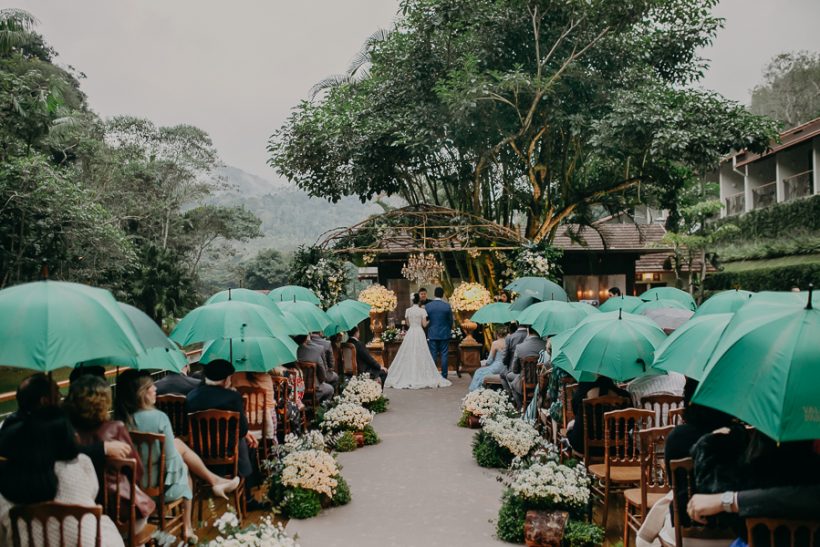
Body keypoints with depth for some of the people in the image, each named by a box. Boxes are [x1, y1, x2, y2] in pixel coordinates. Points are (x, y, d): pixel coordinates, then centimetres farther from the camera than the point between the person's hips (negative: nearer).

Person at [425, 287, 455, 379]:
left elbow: (426, 321, 3)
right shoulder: (447, 306, -7)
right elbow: (451, 321, 1)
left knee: (433, 355, 5)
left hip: (432, 334, 1)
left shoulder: (427, 306, -5)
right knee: (444, 355, 4)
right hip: (444, 334, -1)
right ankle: (444, 376, 6)